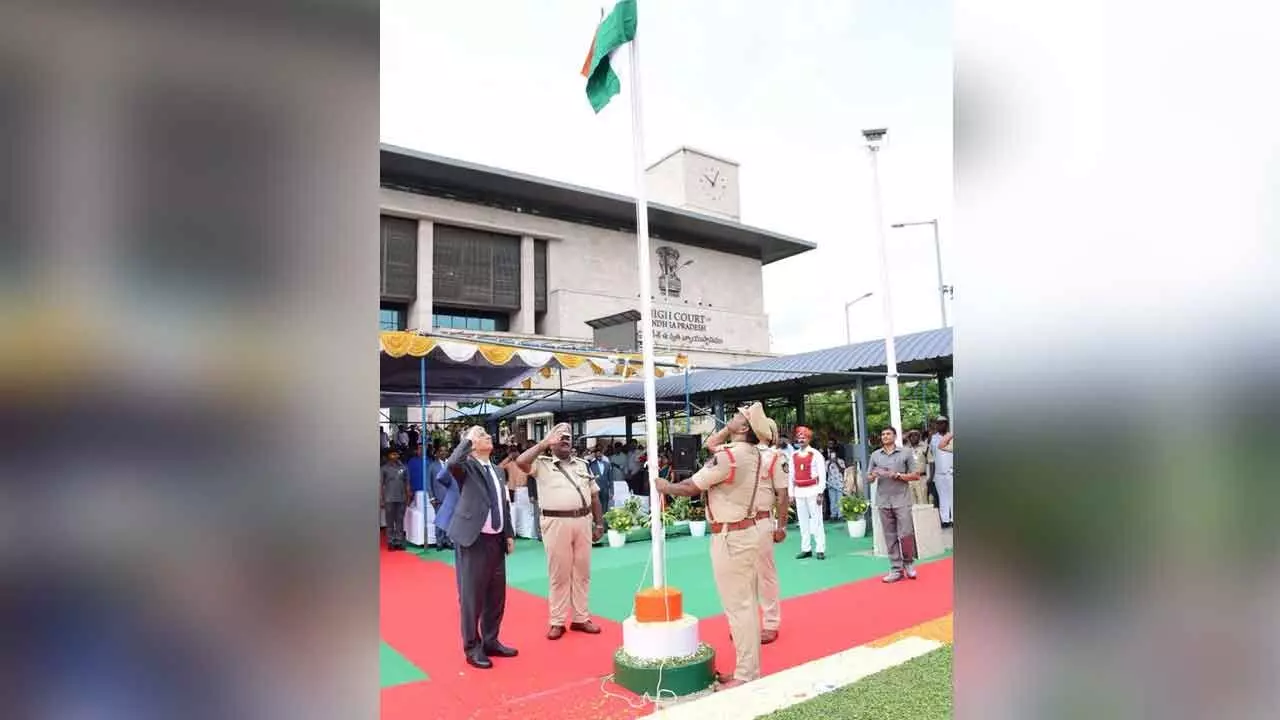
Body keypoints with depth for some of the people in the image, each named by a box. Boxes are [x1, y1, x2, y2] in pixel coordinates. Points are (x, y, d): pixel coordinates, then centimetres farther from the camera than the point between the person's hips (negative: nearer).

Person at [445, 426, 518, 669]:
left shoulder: (497, 470, 14)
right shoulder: (467, 466, -6)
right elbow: (452, 463, -32)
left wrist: (509, 534, 13)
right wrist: (469, 438, -19)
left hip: (496, 539, 7)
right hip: (474, 539, -7)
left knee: (496, 594, 14)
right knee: (473, 594, 2)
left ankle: (490, 641, 29)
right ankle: (472, 648, 16)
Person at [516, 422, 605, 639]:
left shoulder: (582, 464, 15)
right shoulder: (542, 464, 1)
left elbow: (594, 495, 16)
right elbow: (520, 461, -20)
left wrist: (599, 524, 11)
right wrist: (544, 442, -13)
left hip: (583, 521, 4)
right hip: (556, 523, -4)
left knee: (582, 572, 10)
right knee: (558, 574, 3)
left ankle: (581, 618, 21)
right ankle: (557, 622, 13)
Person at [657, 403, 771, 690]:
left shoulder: (727, 457, -21)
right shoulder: (752, 453, 6)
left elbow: (690, 488, -13)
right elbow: (710, 443, 22)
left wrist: (665, 487, 5)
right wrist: (728, 428, 10)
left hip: (730, 537, -9)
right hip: (747, 532, 9)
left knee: (737, 607, -3)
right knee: (747, 604, 15)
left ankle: (745, 677, 5)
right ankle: (750, 670, 25)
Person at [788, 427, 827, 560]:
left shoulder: (815, 454, -3)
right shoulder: (793, 455, 11)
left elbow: (822, 474, -6)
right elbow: (791, 475, 13)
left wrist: (820, 492, -11)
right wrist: (791, 493, 9)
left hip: (812, 491, -5)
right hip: (799, 492, 5)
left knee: (816, 520, -2)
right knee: (803, 521, 8)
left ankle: (821, 550, 2)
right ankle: (806, 549, 14)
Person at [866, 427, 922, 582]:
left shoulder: (906, 453, 4)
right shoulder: (875, 455, 11)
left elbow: (916, 475, 2)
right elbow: (868, 478, 13)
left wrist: (898, 475, -11)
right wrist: (873, 476, -10)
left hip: (902, 500, -2)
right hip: (883, 501, 2)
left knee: (906, 534, -5)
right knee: (890, 537, 4)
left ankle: (908, 562, 20)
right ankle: (896, 569, 11)